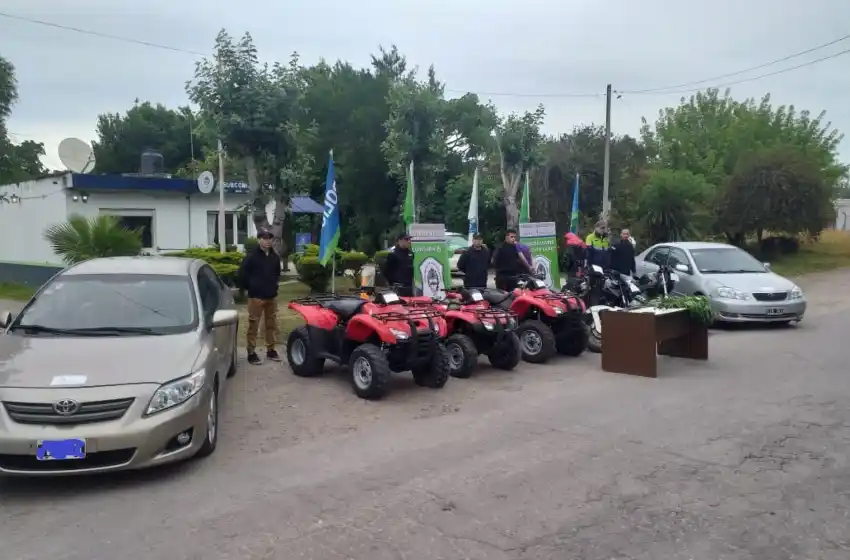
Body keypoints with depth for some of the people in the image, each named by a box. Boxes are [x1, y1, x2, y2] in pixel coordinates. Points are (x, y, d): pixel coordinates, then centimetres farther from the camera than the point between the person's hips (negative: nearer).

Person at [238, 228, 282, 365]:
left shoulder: (275, 257, 8)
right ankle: (251, 352, 4)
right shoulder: (251, 256, -10)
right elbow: (242, 273, -9)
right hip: (256, 296, -6)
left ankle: (271, 350, 22)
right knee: (253, 325, -2)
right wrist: (249, 288, -2)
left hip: (272, 296, 6)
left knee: (272, 324, 11)